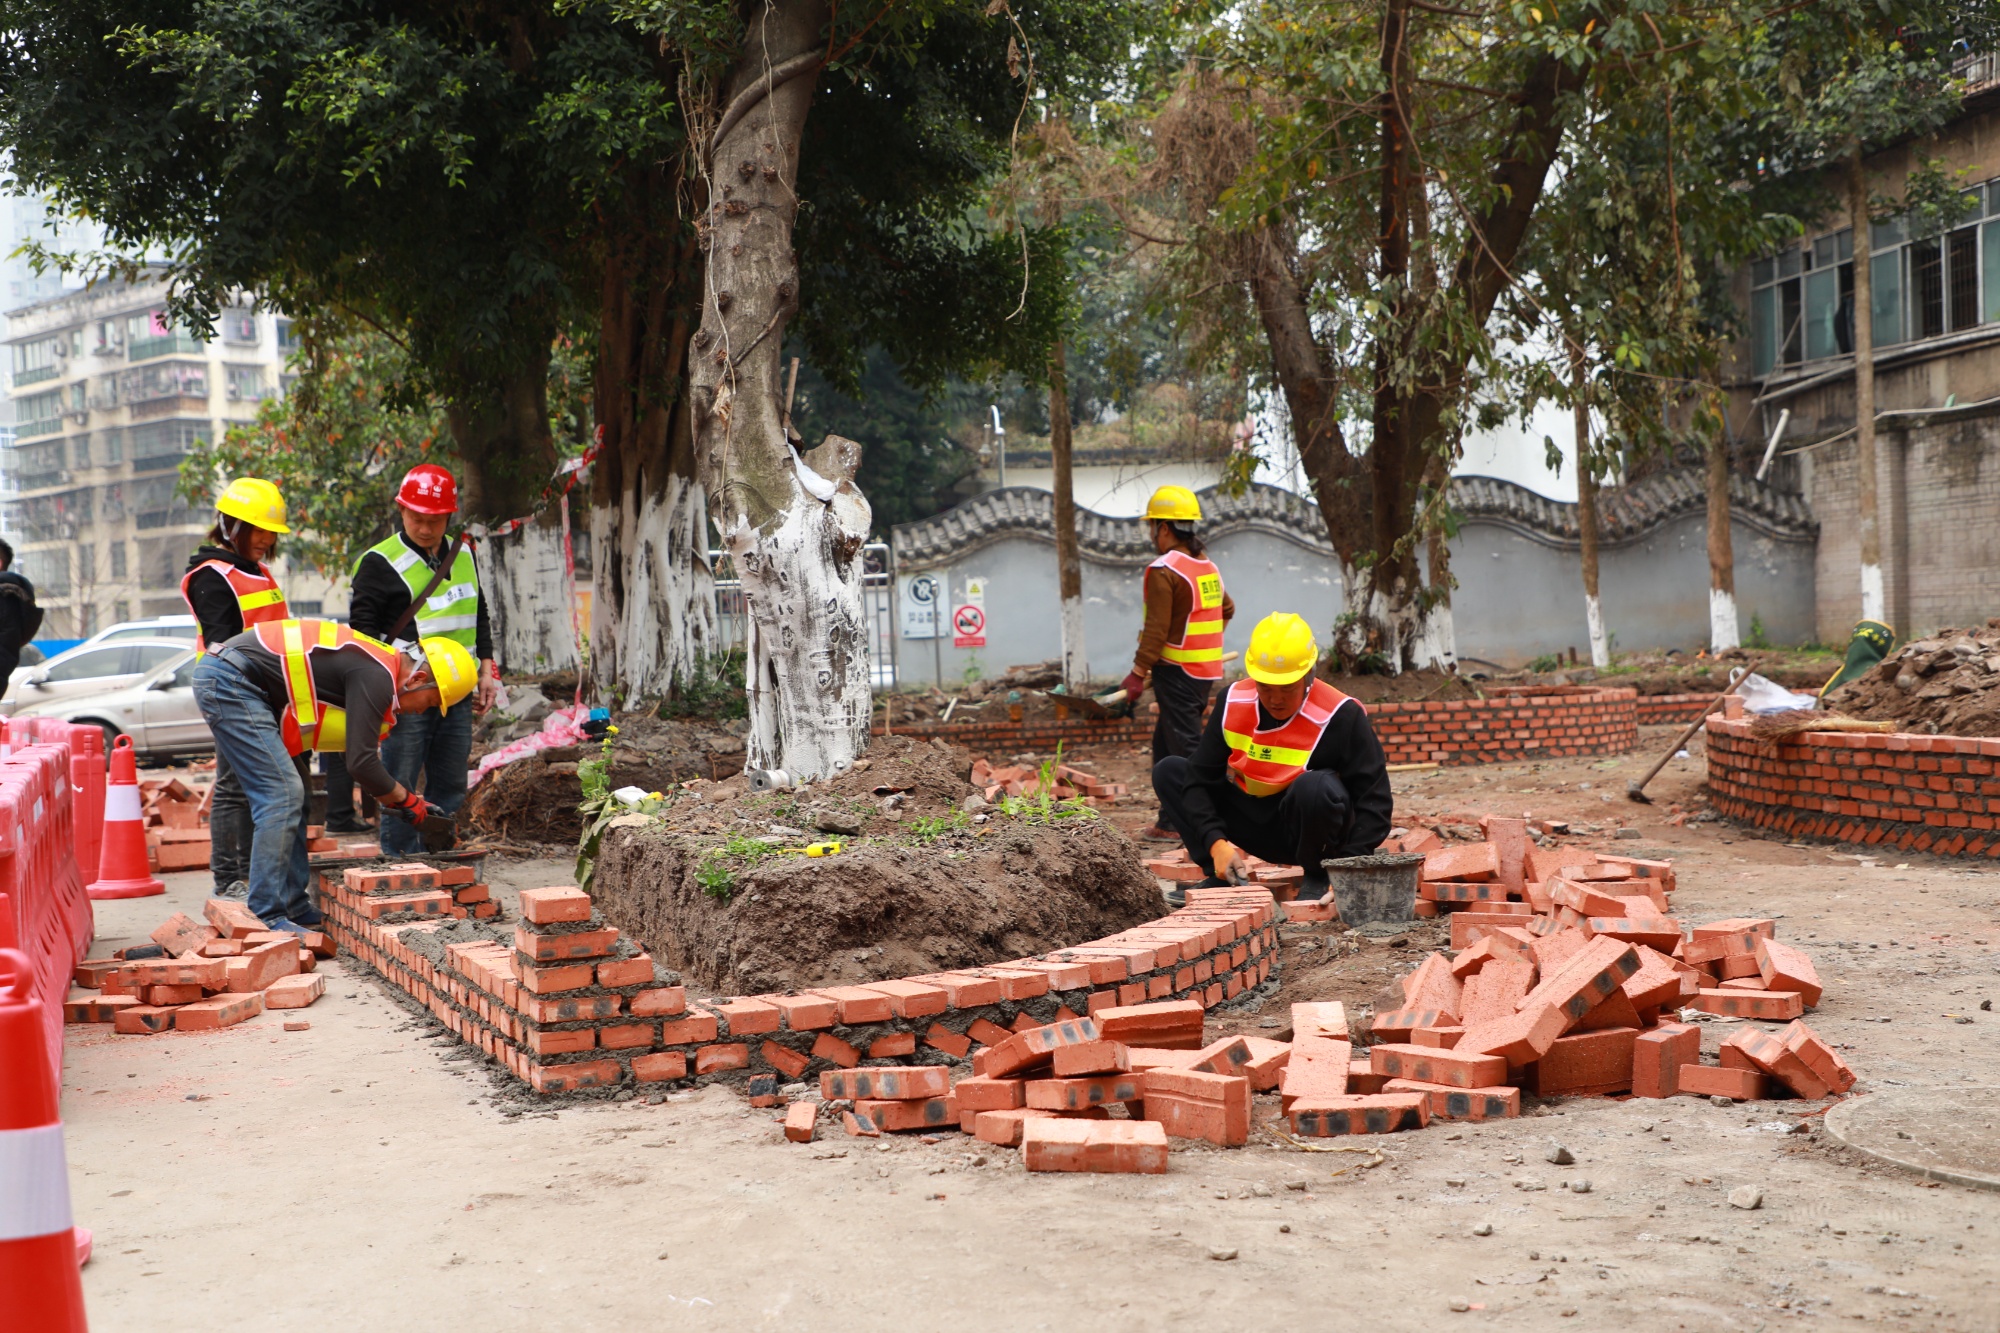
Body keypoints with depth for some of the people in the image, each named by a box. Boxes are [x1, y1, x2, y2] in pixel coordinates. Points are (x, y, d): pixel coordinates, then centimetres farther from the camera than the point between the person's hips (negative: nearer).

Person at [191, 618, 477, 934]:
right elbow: (361, 763, -19)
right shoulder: (376, 677, -17)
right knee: (282, 795, -13)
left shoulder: (378, 665, 14)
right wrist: (406, 800, -4)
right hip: (230, 681, -11)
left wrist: (400, 798, 20)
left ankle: (296, 909, 16)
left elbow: (360, 755, 23)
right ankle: (267, 918, -12)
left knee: (292, 798, 12)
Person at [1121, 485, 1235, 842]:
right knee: (1166, 745, 16)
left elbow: (1156, 628, -19)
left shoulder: (1163, 570, -15)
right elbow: (1226, 609, 24)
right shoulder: (1207, 566, 12)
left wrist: (1138, 672, -15)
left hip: (1177, 670, -9)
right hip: (1206, 669, 9)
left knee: (1187, 749, -7)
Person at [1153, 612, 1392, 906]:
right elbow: (1199, 778, -6)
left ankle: (1318, 878, -10)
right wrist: (1216, 843, -21)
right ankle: (1222, 878, -6)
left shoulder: (1341, 716, -20)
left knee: (1316, 787, -38)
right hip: (1255, 825, 5)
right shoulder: (1233, 703, -8)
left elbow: (1375, 799, -19)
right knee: (1169, 771, -4)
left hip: (1312, 832, -5)